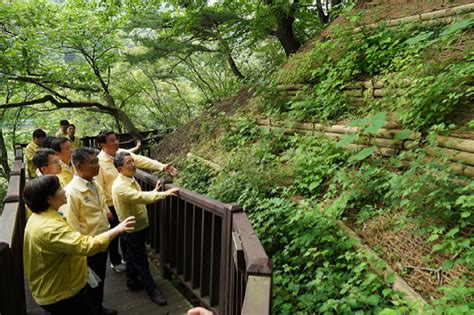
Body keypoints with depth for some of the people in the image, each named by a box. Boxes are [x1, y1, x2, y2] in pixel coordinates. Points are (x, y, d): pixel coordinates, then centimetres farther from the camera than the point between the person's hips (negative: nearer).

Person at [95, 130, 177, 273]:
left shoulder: (122, 153, -4)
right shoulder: (99, 162, -19)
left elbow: (142, 160, -9)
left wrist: (162, 167, -19)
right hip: (112, 205, -5)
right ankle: (115, 262, 35)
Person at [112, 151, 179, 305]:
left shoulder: (131, 179, 3)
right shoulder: (120, 186, -28)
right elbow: (140, 197, -40)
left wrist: (153, 193, -3)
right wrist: (163, 194, -43)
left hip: (138, 226, 9)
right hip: (132, 230, -9)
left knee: (133, 257, 23)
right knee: (141, 261, 4)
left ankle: (133, 282, 40)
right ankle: (152, 290, 15)